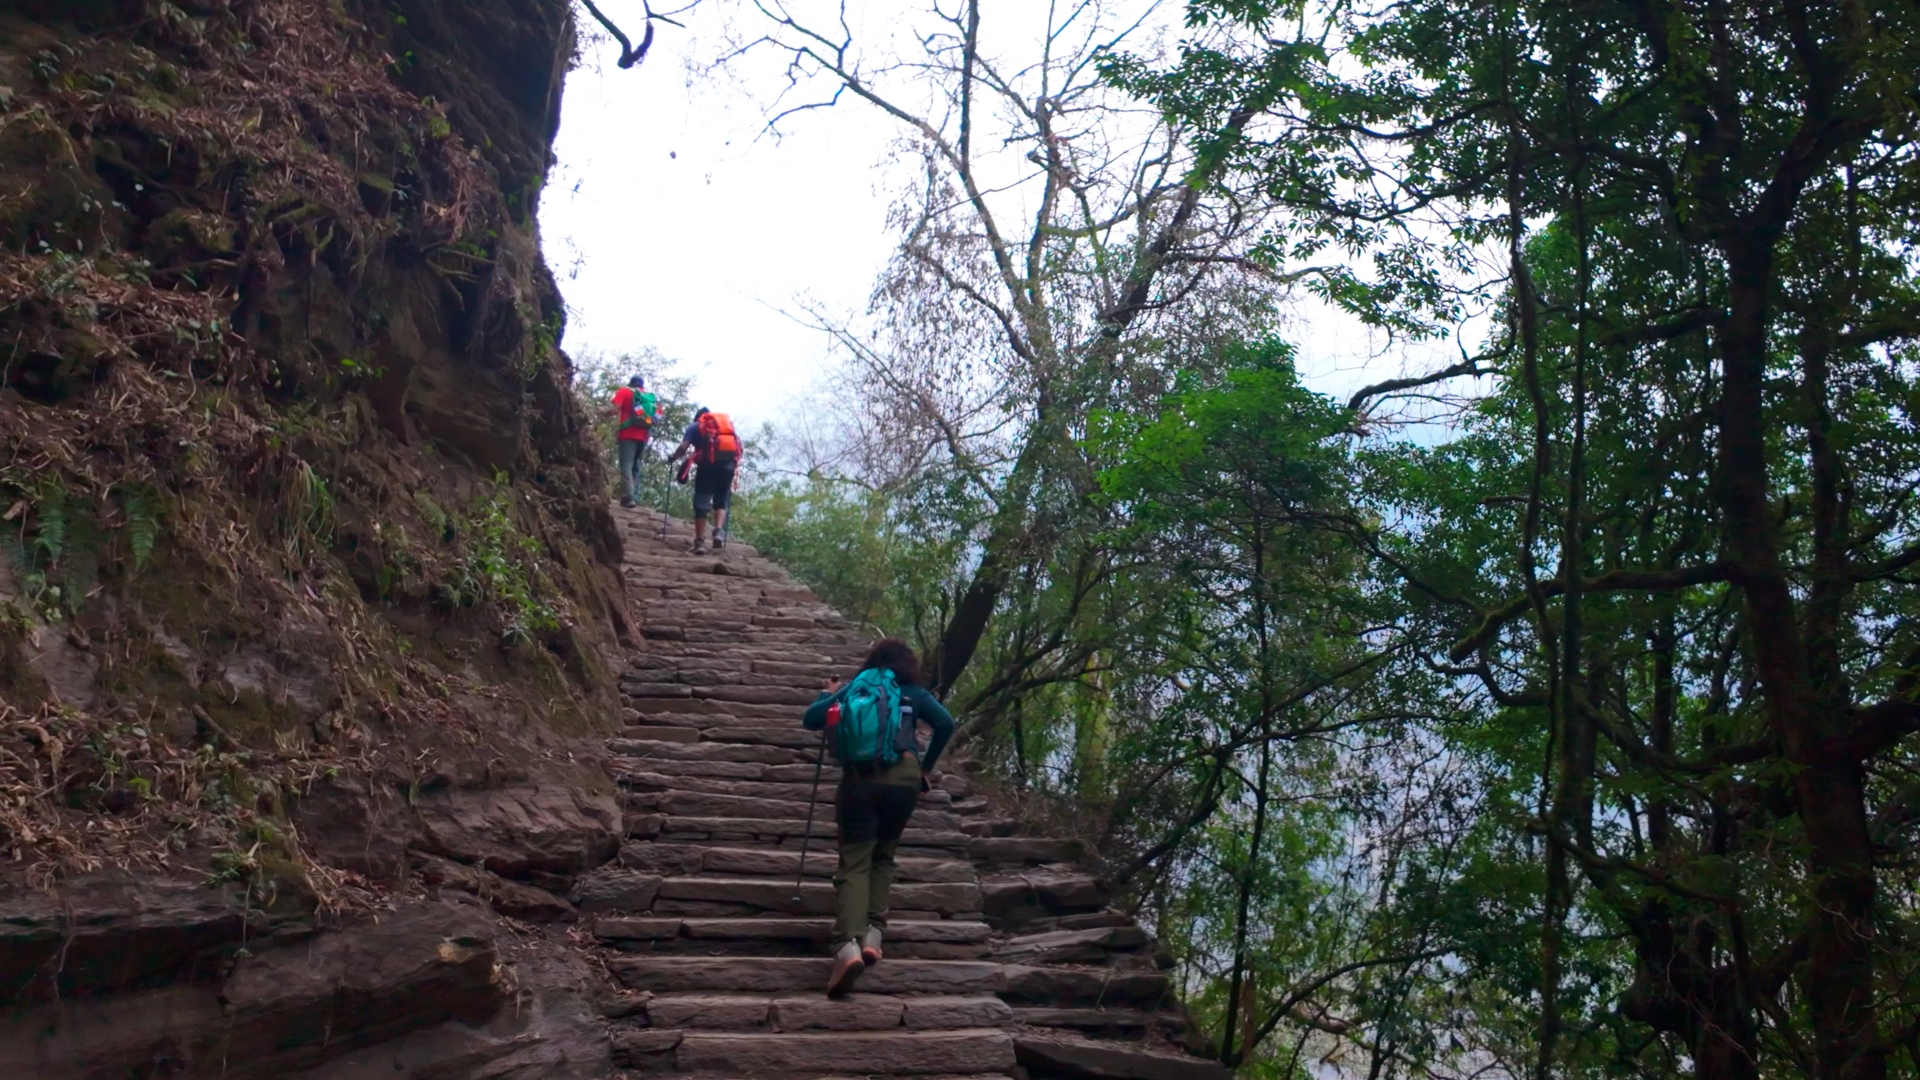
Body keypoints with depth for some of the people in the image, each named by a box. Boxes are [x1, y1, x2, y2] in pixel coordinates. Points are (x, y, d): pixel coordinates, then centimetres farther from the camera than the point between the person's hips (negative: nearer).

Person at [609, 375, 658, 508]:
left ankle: (629, 497, -24)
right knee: (636, 467, 13)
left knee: (626, 465, -10)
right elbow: (656, 416, 12)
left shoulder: (624, 391, 6)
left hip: (628, 434, -5)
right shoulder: (650, 396, 19)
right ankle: (635, 497, 4)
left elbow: (615, 410, -6)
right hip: (643, 436, 5)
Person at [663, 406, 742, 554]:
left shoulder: (694, 426, 20)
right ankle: (719, 532, -10)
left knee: (701, 503, 4)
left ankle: (700, 542, -1)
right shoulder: (728, 422, 30)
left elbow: (683, 447, 5)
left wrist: (672, 458, 21)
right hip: (729, 463, 2)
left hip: (709, 463, -2)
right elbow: (741, 446, 18)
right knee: (721, 501, 14)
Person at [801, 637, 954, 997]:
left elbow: (810, 720, 16)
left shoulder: (851, 689, 20)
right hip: (903, 776, 0)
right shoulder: (911, 692, 17)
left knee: (854, 862, -5)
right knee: (883, 856, 18)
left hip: (859, 778, 0)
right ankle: (872, 935, 1)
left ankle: (847, 945, -27)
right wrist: (926, 766, 15)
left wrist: (829, 695, 35)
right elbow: (945, 723, 4)